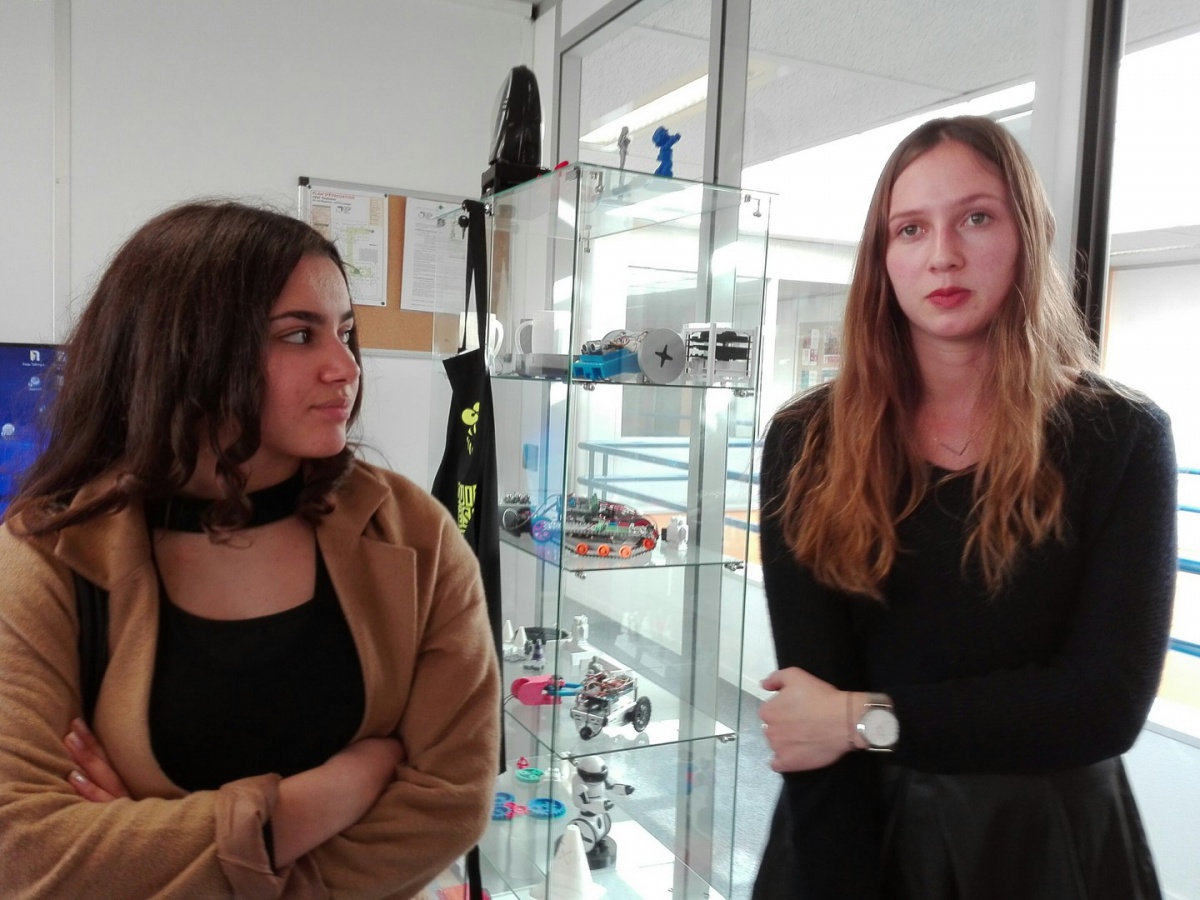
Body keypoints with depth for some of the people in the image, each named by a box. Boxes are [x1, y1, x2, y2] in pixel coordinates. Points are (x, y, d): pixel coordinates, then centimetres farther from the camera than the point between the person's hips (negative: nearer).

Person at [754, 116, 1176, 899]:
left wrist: (866, 721, -18)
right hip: (853, 833, 1)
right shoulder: (810, 443, -8)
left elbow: (1105, 702, -16)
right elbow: (814, 695, -13)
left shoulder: (1122, 437, -8)